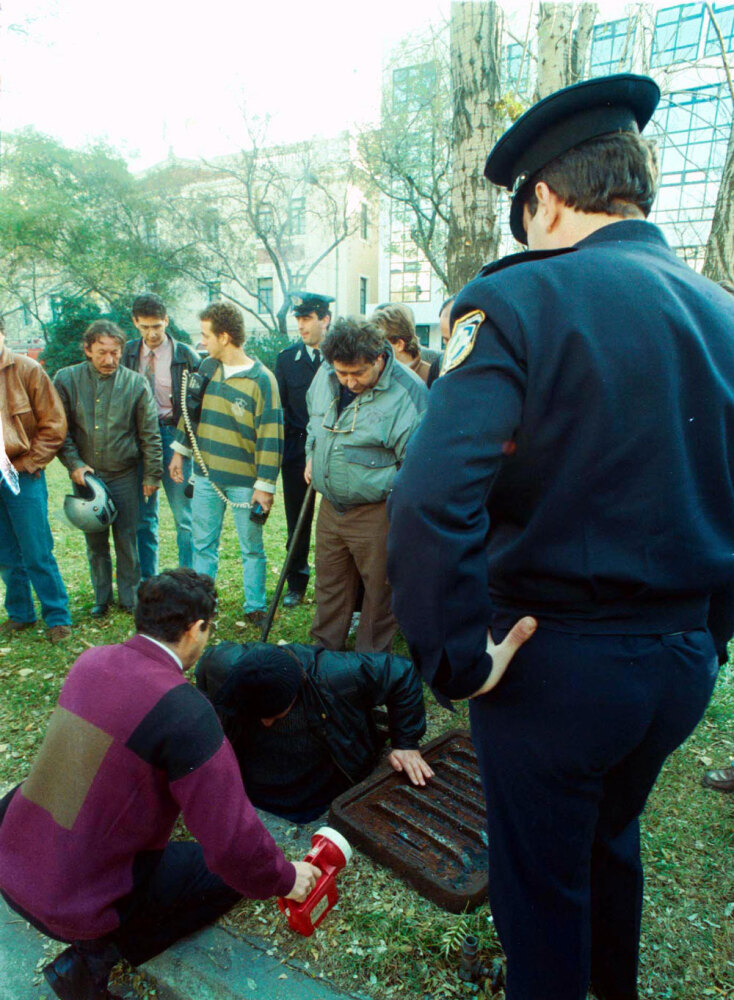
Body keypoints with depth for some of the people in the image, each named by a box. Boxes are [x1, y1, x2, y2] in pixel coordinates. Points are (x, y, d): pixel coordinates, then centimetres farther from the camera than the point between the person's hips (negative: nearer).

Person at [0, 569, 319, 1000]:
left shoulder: (91, 661, -3)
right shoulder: (185, 711, -25)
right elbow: (233, 842, -22)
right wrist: (285, 879, -2)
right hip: (77, 903, -7)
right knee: (231, 872, 5)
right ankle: (95, 956, 0)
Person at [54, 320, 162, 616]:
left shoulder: (136, 383, -5)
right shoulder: (66, 379, -2)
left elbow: (150, 434, -1)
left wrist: (152, 475, -1)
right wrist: (73, 463, -9)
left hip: (124, 475, -1)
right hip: (85, 475, 1)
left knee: (126, 539, 6)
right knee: (95, 541, 11)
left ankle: (129, 597, 22)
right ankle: (102, 597, 27)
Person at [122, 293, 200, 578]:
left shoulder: (184, 355, -5)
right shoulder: (129, 353, 7)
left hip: (172, 435, -4)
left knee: (184, 516, -2)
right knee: (143, 517, 12)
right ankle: (146, 582, 25)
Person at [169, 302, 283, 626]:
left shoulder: (261, 379, -13)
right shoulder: (206, 369, 6)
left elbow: (270, 436, -14)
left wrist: (265, 485, -15)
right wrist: (179, 451, 18)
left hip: (244, 481, -5)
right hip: (206, 476, 5)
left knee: (252, 548, 8)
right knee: (203, 544, 13)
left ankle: (255, 608, 22)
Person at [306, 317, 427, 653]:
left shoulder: (407, 393, -18)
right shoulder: (325, 375, 1)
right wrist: (312, 455, 13)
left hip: (377, 513, -5)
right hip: (330, 506, 6)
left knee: (380, 589, 8)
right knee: (329, 584, 19)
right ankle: (324, 650, 38)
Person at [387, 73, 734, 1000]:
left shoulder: (520, 299, -17)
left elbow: (429, 502, -31)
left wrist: (456, 661, -18)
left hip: (556, 661, -7)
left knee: (540, 882, 18)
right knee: (612, 837, 32)